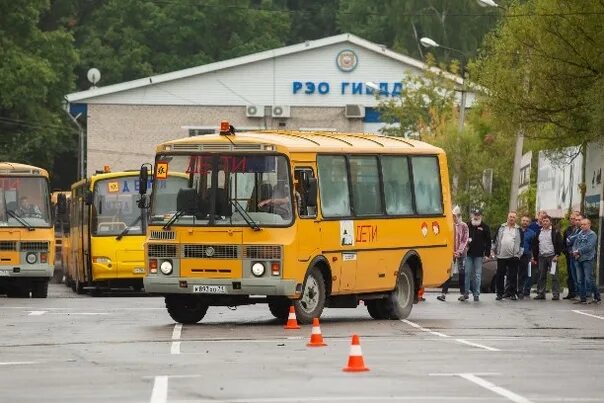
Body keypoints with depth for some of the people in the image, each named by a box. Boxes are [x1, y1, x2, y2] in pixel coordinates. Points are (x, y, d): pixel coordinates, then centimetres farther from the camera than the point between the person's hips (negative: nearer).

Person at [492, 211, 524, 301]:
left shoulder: (518, 230, 8)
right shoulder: (501, 228, 10)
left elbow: (521, 243, 7)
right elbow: (496, 239, 13)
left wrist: (519, 254, -1)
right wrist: (494, 250, 9)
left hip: (513, 256, -1)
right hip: (501, 256, 1)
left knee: (513, 275, 0)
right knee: (500, 275, 2)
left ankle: (512, 293, 5)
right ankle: (500, 293, 9)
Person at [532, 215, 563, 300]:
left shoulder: (555, 232, 0)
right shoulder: (539, 232, 14)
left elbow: (559, 244, -4)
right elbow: (535, 245, 16)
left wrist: (557, 255, -12)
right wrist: (534, 256, 10)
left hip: (552, 256, -5)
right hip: (541, 257, 5)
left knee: (554, 276, -6)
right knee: (541, 276, 6)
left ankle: (556, 294, -6)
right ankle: (541, 293, 10)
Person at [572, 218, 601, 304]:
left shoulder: (592, 235, -4)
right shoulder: (579, 235, 16)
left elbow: (589, 247, -15)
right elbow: (574, 245, 13)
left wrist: (578, 251, -12)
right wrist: (575, 252, -8)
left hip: (588, 259, -7)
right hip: (579, 259, 7)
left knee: (589, 279, -10)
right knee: (580, 280, 6)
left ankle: (597, 297, 0)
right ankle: (583, 298, 11)